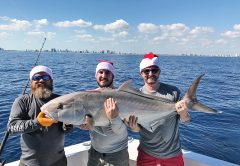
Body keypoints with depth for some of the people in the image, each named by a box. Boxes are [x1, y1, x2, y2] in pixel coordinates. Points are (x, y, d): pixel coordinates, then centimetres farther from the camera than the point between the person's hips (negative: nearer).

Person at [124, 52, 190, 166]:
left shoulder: (173, 92, -11)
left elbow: (185, 120, -6)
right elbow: (139, 128, -5)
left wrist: (183, 113, -28)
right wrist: (134, 127, -28)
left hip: (172, 154, 0)